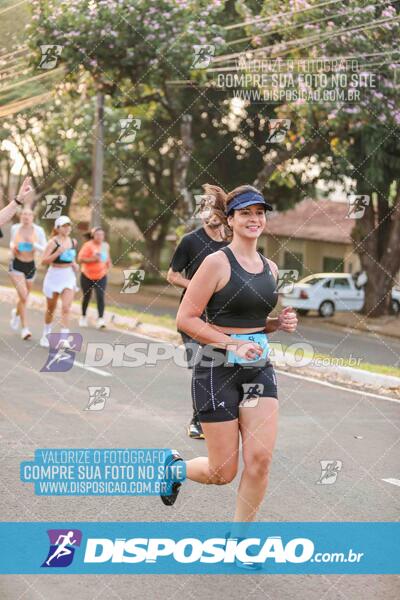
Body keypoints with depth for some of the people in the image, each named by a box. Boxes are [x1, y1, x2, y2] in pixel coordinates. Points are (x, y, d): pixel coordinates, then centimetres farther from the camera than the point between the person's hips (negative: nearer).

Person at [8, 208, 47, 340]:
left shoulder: (38, 230, -8)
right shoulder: (15, 228, -5)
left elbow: (45, 249, -6)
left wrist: (35, 245, -23)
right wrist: (12, 247, -7)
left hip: (30, 266, 2)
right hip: (16, 265, -2)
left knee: (24, 297, 18)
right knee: (23, 296, -16)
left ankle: (16, 313, 52)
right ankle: (25, 328, -10)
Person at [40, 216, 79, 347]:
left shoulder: (73, 242, 4)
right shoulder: (53, 242, -12)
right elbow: (44, 261, -19)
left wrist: (74, 264, 5)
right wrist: (58, 252, -30)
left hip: (69, 276, 3)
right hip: (54, 275, -3)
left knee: (66, 308, -12)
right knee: (51, 308, 12)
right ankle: (46, 334, 34)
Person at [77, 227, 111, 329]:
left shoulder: (106, 246, 4)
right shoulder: (88, 245, -13)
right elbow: (80, 259, -18)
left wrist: (108, 265, 9)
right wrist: (93, 259, -26)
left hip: (101, 276, 2)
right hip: (87, 276, -2)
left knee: (100, 297, -13)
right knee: (86, 297, 12)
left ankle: (100, 319, -17)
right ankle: (83, 317, 33)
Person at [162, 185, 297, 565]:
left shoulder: (270, 268, 10)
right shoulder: (217, 263, -11)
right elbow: (185, 319, -13)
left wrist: (279, 324, 3)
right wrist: (232, 344, -20)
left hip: (259, 368, 6)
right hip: (218, 369, -6)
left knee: (260, 459, -7)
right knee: (223, 472, 0)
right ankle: (176, 466, 34)